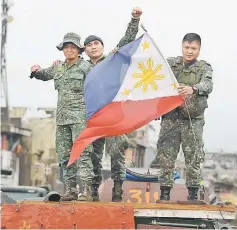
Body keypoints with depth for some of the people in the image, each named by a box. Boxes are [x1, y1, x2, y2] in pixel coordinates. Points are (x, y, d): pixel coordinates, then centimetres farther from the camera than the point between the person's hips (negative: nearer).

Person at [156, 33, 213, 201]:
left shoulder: (204, 68, 5)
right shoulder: (171, 64, 11)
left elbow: (208, 85, -14)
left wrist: (193, 88, -36)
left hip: (193, 119, -1)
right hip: (171, 117, 1)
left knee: (194, 156, 0)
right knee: (166, 155, 1)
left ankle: (193, 193, 8)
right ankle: (165, 192, 7)